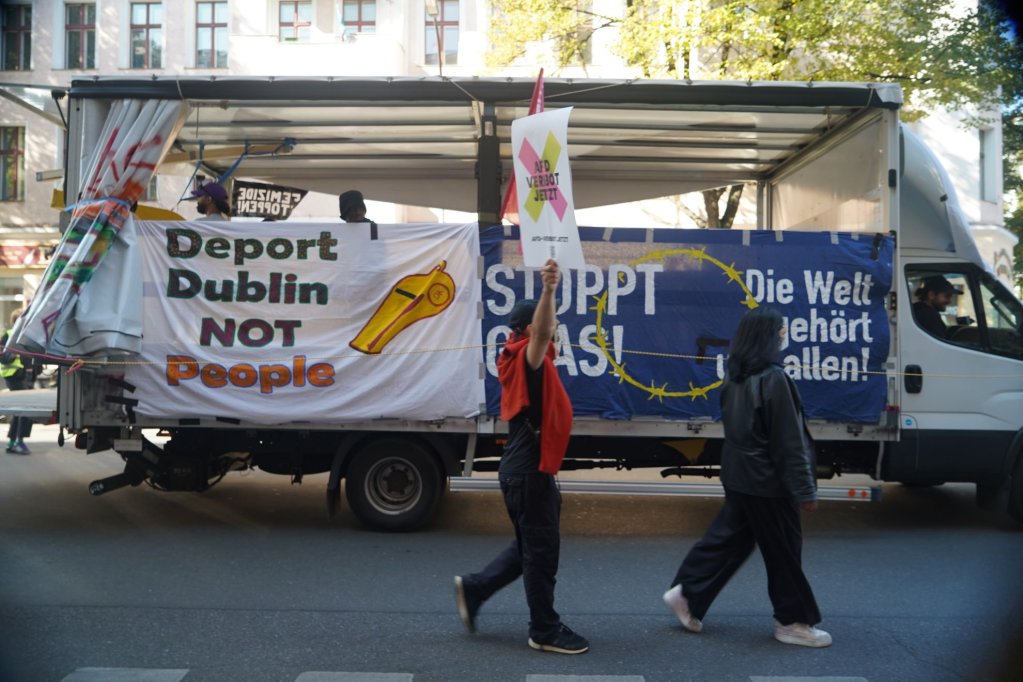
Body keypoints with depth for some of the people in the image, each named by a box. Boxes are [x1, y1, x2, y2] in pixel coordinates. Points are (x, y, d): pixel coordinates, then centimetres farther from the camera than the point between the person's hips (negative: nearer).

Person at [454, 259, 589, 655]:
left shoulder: (529, 359, 11)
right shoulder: (526, 359, -17)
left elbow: (543, 332, 29)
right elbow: (542, 332, -39)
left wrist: (550, 290, 27)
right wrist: (548, 290, -53)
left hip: (530, 468, 10)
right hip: (528, 470, -10)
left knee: (532, 547, 21)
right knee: (541, 552, 1)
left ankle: (474, 589, 27)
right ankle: (545, 631, 13)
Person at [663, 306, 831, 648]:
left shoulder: (736, 377, 6)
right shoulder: (774, 378, -20)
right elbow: (789, 440, -19)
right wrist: (805, 488, -14)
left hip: (739, 475, 8)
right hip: (767, 479, -8)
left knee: (728, 537, 16)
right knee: (784, 550, 5)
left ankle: (686, 594, 17)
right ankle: (792, 621, 17)